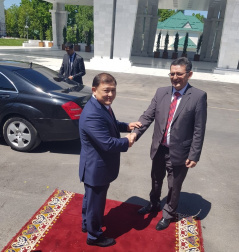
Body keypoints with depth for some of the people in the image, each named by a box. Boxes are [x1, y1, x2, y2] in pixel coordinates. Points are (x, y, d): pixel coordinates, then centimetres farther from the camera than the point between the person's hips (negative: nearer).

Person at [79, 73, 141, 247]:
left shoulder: (103, 105, 1)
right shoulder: (92, 115, -33)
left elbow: (111, 125, 18)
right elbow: (108, 144, -33)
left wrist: (127, 126, 1)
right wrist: (127, 142, -15)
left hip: (98, 165, 10)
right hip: (97, 168, -10)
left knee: (91, 198, 29)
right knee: (95, 201, 13)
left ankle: (88, 223, 53)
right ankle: (94, 235, 37)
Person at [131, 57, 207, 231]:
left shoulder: (198, 96, -13)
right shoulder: (161, 92, -1)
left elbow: (199, 130, -12)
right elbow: (148, 116, -4)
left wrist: (194, 155, -13)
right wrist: (136, 132, -20)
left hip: (179, 152, -4)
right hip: (159, 149, 4)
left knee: (174, 186, 17)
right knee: (156, 181, 25)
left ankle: (169, 214, 43)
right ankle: (154, 204, 54)